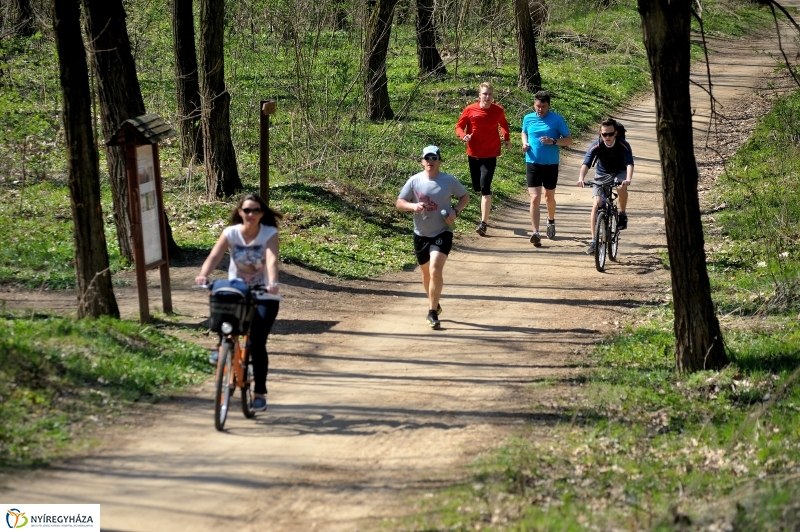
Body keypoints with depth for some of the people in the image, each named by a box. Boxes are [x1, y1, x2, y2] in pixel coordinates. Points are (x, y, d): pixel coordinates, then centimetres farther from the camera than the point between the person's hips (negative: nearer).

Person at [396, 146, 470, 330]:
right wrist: (413, 206, -21)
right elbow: (399, 202, 0)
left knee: (435, 271, -18)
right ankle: (434, 304, 40)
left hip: (442, 233, -3)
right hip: (421, 234, 3)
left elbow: (465, 196, 8)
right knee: (426, 273, 16)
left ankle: (432, 313, -11)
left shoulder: (449, 181, -6)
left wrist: (455, 211, -11)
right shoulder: (414, 181, -4)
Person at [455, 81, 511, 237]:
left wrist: (507, 139, 3)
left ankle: (484, 223, -15)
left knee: (485, 187, -14)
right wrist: (464, 136, -20)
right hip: (473, 154, 2)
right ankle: (487, 206, 49)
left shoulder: (498, 111, -3)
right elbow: (459, 126, 1)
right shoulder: (470, 110, -6)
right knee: (477, 187, 14)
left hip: (490, 155, -2)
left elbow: (503, 124, 17)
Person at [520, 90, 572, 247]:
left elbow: (569, 140, -4)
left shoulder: (557, 119, -6)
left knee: (549, 197, 17)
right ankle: (535, 233, -17)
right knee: (535, 198, -11)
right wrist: (524, 143, 0)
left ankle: (551, 221, 46)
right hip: (533, 163, 0)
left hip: (551, 164, 0)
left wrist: (553, 141, -21)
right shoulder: (528, 118, 1)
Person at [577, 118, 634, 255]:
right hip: (602, 175, 1)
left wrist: (628, 179, -55)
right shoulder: (596, 146, -22)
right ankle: (594, 240, -8)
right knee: (596, 205, -13)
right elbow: (586, 163, -32)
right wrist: (581, 178, -52)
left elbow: (629, 164, -35)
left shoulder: (623, 145, -24)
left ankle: (622, 214, -12)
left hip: (619, 173, -1)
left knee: (621, 187, -37)